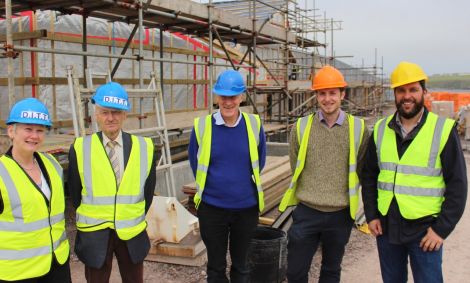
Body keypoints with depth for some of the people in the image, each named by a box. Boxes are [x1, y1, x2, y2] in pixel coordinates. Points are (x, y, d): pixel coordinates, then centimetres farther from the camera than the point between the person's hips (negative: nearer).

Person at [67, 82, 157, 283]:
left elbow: (148, 189, 6)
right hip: (94, 234, -1)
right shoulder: (80, 148, -7)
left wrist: (135, 218, 8)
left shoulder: (144, 147, -4)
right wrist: (91, 218, 8)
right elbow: (75, 192, 3)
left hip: (132, 232, 1)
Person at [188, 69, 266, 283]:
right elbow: (194, 162, 5)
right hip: (211, 208, -1)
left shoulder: (254, 124, -8)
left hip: (246, 207, 1)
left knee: (240, 264, 18)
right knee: (216, 266, 15)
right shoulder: (202, 125, -10)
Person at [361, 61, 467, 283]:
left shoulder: (443, 129, -7)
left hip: (424, 230, -3)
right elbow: (369, 175, 10)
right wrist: (371, 214, 2)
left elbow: (457, 184, -6)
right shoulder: (381, 129, 4)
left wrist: (442, 229, -10)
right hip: (386, 228, 4)